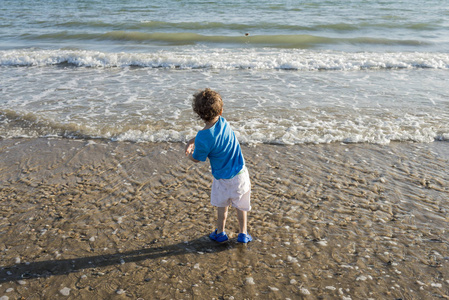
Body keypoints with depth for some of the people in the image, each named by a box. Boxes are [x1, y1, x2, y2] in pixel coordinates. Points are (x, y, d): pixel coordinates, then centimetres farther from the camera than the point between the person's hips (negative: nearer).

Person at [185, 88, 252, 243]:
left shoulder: (203, 139, -28)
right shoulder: (223, 122, -14)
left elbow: (196, 159, -9)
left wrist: (189, 152, 10)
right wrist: (192, 140, -3)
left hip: (222, 178, -3)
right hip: (240, 174, 3)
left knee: (222, 206, 22)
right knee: (241, 206, 20)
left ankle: (220, 233, 38)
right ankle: (243, 234, 32)